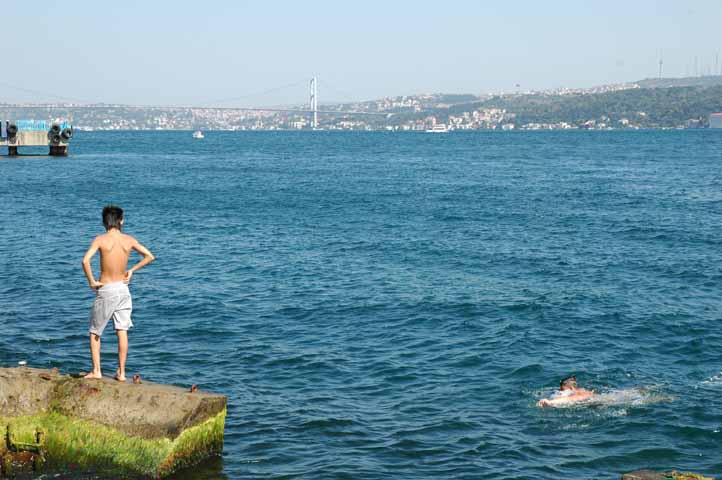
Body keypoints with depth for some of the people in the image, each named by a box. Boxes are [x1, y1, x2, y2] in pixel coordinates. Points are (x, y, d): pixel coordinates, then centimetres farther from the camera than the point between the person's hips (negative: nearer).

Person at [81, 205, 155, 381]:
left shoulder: (101, 239, -12)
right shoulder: (129, 240, -1)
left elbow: (85, 260, -24)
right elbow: (150, 256, 5)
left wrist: (91, 281, -13)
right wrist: (132, 270, 9)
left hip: (105, 289, -3)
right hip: (123, 288, 3)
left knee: (95, 332, 11)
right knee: (122, 331, 8)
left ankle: (96, 371, 9)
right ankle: (121, 372, 8)